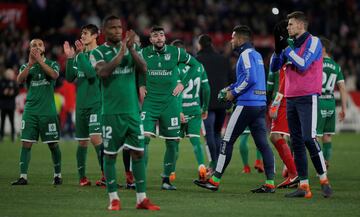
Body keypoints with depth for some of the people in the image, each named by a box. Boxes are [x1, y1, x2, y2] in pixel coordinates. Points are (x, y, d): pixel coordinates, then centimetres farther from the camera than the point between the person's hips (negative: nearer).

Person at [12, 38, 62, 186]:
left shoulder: (52, 64, 6)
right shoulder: (26, 66, 11)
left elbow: (54, 75, -16)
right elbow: (19, 80, -9)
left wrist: (40, 60, -21)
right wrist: (30, 63, -21)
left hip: (48, 111, -2)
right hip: (30, 111, 2)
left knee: (53, 144, 2)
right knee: (26, 143, -5)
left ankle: (58, 175, 14)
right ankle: (23, 177, -4)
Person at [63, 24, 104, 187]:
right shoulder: (80, 55, 13)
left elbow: (92, 73, -20)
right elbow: (70, 77, 10)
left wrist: (81, 54, -17)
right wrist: (69, 58, -1)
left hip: (96, 103, -6)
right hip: (81, 104, 6)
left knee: (95, 137, -17)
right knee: (82, 141, 9)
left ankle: (105, 175, -14)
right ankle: (82, 177, 17)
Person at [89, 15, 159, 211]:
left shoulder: (130, 48, 10)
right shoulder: (98, 53, 0)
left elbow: (143, 68, -5)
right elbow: (103, 72, -19)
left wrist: (131, 49, -18)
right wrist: (121, 51, -21)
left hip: (132, 110, 3)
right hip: (111, 112, -3)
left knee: (138, 152, 1)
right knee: (110, 154, 1)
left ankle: (141, 198, 4)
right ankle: (114, 199, 7)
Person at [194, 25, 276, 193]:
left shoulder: (246, 54, -10)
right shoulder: (256, 54, 19)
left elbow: (250, 78, -21)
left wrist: (234, 93, -10)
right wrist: (231, 88, 17)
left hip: (247, 104, -9)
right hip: (261, 103, 9)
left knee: (227, 141, -2)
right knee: (262, 143, 5)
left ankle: (215, 180, 1)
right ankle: (270, 183, 0)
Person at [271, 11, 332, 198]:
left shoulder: (313, 42, -5)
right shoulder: (290, 43, 16)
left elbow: (303, 65, -17)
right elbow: (274, 67, 16)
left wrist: (287, 49, -11)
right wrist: (278, 49, 1)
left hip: (308, 98, -7)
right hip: (291, 98, 7)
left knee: (308, 138, -16)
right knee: (296, 142, 4)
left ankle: (324, 180, -6)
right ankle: (304, 186, 5)